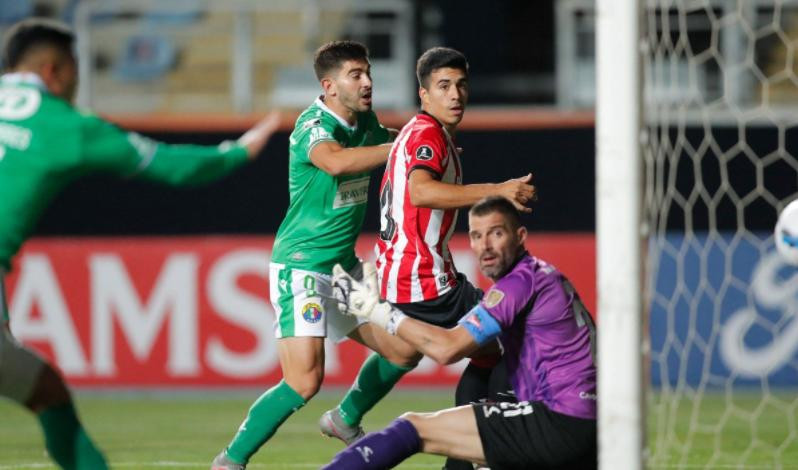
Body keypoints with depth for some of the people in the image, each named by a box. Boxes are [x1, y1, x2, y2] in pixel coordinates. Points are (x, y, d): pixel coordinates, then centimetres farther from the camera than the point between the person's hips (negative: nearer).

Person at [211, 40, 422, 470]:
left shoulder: (365, 123, 6)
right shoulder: (314, 124, -19)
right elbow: (336, 161, -42)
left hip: (344, 266, 9)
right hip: (301, 268, -9)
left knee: (403, 351, 13)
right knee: (305, 381, -19)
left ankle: (346, 420, 36)